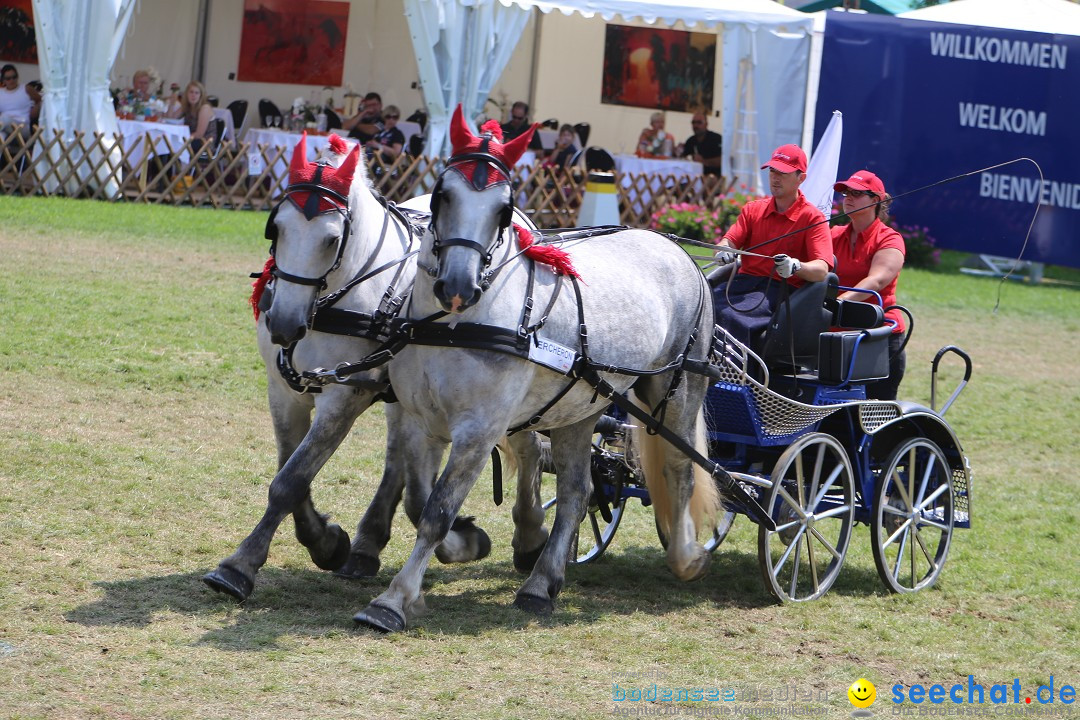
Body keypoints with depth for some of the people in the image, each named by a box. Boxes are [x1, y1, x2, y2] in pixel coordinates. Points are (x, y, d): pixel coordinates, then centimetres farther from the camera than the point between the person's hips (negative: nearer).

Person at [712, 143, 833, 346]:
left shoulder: (812, 218, 3)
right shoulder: (753, 209, 21)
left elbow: (821, 270, -8)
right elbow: (729, 240, 11)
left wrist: (796, 266, -31)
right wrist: (724, 250, -16)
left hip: (778, 289, -5)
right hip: (742, 282, 5)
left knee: (734, 318, -36)